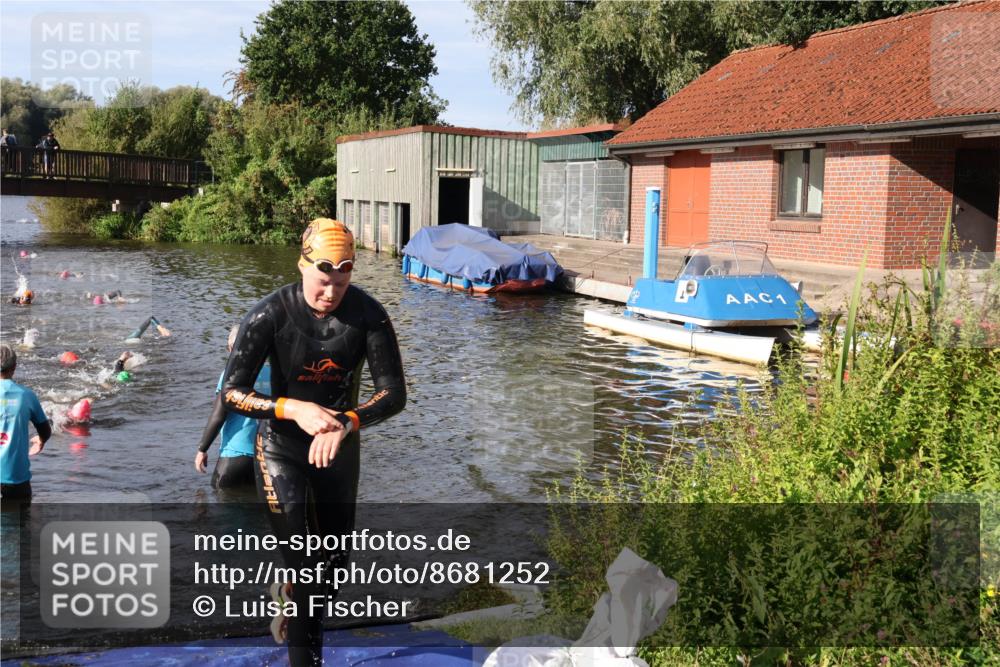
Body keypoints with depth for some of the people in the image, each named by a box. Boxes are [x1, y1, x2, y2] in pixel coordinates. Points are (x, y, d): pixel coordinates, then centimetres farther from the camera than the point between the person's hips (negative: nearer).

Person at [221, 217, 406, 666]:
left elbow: (394, 393, -18)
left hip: (340, 447, 3)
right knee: (301, 564, -11)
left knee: (334, 560, 18)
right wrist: (295, 408, -36)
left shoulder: (368, 315, -19)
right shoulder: (270, 314, -22)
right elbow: (231, 392, -21)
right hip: (281, 447, -3)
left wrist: (346, 423, -37)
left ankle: (290, 599, 50)